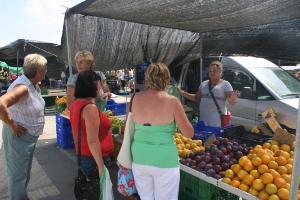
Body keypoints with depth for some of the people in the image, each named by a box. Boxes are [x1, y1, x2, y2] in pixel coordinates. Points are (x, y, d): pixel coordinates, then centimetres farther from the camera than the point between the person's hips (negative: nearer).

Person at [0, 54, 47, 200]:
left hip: (30, 136, 9)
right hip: (19, 137, -9)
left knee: (25, 172, 25)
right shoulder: (23, 87, -27)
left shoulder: (34, 85, 2)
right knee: (18, 174, 8)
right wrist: (13, 126, -29)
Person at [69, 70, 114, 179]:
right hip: (93, 159, -9)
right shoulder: (90, 108, -23)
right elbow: (92, 141, -26)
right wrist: (101, 166, -21)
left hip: (83, 156, 9)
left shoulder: (76, 103, 6)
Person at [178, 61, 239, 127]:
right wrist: (183, 93, 6)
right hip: (203, 117, 5)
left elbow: (232, 102, -8)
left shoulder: (225, 84, -1)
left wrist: (232, 100, -32)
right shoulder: (204, 83, 14)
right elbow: (196, 98, 17)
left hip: (218, 118, -5)